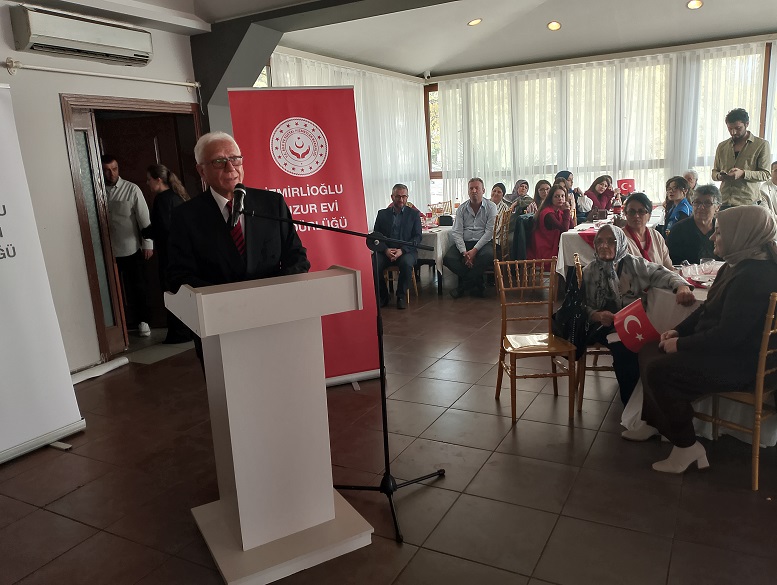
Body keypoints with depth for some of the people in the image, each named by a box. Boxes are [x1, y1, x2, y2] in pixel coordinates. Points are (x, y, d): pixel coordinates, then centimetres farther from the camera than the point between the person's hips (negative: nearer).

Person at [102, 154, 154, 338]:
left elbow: (144, 217, -4)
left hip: (132, 249, -1)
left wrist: (148, 243, -5)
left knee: (138, 286, 9)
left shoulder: (132, 189, -5)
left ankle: (143, 320, 25)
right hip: (108, 251, 2)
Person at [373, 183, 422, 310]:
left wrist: (402, 250, -15)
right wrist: (386, 250, -14)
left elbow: (417, 237, 1)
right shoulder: (382, 214, 14)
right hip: (386, 251, 2)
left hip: (406, 251, -1)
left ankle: (401, 296, -13)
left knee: (406, 263, -35)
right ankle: (383, 296, -6)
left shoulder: (414, 214, 11)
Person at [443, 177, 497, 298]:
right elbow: (456, 232, 1)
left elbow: (490, 231, -6)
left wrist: (474, 250, -18)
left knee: (488, 255, -36)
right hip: (463, 243, 2)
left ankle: (463, 286, -17)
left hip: (482, 243, -2)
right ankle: (477, 284, -12)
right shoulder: (461, 209, 10)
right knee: (448, 259, -26)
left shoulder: (491, 207, 3)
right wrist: (464, 252, -16)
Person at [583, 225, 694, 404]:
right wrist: (597, 315, -18)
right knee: (624, 348, -32)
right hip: (606, 327, -1)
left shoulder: (634, 264, 7)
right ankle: (630, 402, -10)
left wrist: (682, 287, -25)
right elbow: (582, 307, 4)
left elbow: (662, 275, -2)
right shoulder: (589, 273, 7)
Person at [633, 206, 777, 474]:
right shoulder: (736, 265, 7)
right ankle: (653, 421, 21)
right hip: (724, 349, 11)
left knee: (659, 370, -22)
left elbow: (727, 335, -28)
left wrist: (681, 345, -17)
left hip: (738, 365, -11)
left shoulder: (754, 276, -26)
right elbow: (708, 308, 16)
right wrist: (678, 331, 3)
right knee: (649, 351, 9)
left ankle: (686, 446, -6)